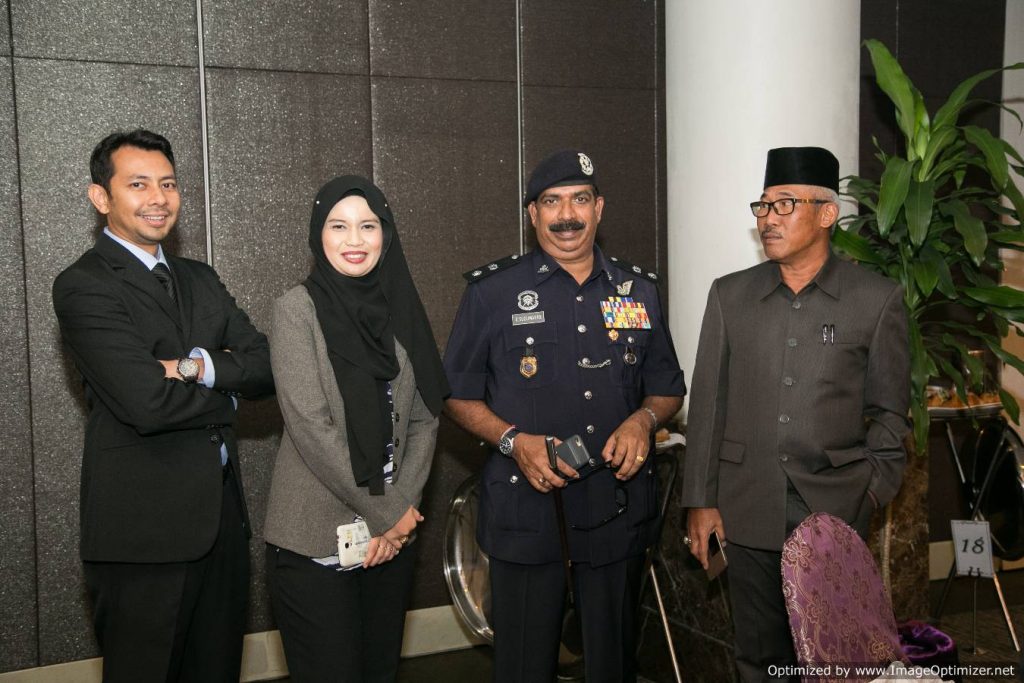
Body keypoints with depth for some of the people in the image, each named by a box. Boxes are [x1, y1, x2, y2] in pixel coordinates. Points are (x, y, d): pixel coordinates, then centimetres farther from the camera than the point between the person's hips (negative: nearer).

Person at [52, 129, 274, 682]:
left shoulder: (200, 279, 13)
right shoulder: (83, 286, -11)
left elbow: (267, 366, 2)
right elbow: (148, 402, -22)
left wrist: (198, 366, -16)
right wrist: (225, 395, -5)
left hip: (222, 515, 7)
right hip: (144, 527, -7)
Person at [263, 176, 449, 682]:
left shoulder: (400, 307, 6)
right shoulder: (299, 307, -8)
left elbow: (424, 417, 6)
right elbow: (310, 426, -15)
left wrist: (402, 507, -6)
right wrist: (387, 511, -12)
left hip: (393, 534, 5)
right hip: (315, 540, -4)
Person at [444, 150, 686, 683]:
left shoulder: (638, 290, 9)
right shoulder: (493, 290, 0)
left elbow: (668, 388, 16)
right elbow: (458, 394, 2)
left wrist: (644, 419, -7)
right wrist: (513, 440, -15)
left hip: (619, 512, 3)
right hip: (526, 510, -2)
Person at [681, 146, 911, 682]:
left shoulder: (877, 299, 0)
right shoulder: (730, 295, 5)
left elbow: (889, 410, 5)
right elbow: (708, 404, 5)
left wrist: (871, 492, -2)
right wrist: (700, 501, 3)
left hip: (835, 511, -2)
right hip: (749, 510, 2)